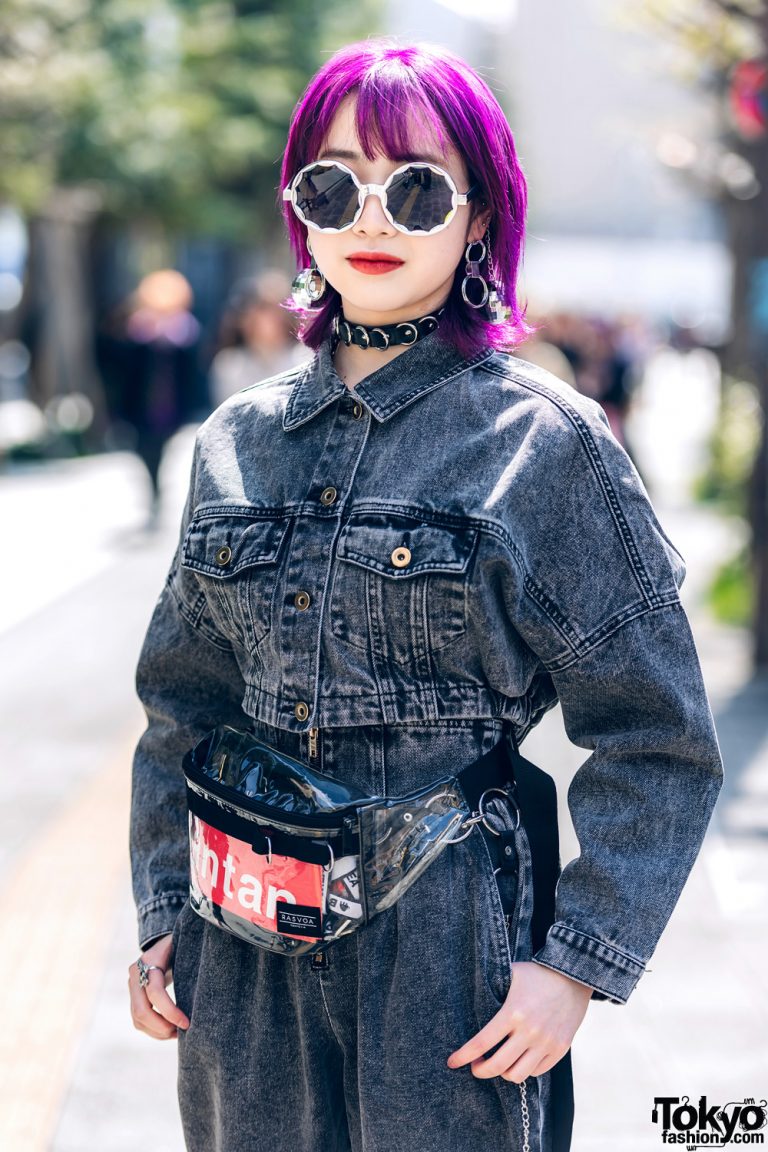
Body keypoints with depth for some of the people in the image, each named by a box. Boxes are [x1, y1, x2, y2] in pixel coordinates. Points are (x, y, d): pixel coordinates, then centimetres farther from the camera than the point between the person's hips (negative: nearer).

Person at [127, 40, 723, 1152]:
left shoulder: (546, 443, -7)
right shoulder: (241, 438, 6)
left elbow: (657, 743, -6)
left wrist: (580, 961, -11)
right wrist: (164, 913, 8)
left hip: (452, 942, -4)